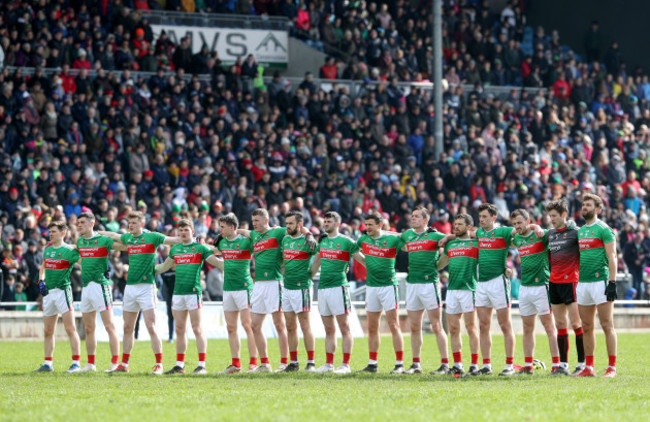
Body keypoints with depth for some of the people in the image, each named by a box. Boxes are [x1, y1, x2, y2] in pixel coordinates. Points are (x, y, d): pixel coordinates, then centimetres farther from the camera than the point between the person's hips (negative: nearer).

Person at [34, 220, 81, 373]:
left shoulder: (69, 250, -7)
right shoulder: (47, 249, 13)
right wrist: (41, 281, 9)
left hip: (63, 291, -7)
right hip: (48, 292, 7)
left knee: (70, 329, -9)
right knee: (48, 331, 10)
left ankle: (76, 363, -9)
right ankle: (48, 364, 16)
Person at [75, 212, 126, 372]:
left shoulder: (103, 240, -6)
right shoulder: (80, 241, 14)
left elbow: (125, 246, -9)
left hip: (100, 285, -7)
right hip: (86, 287, 7)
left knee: (109, 326, -8)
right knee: (88, 328, 10)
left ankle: (115, 363, -10)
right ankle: (91, 364, 17)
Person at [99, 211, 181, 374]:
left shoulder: (151, 237, -4)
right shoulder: (127, 238, 13)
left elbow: (175, 240, -9)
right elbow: (113, 235, 32)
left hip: (146, 286, -6)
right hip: (130, 287, 6)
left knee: (151, 327, -11)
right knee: (128, 328, 10)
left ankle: (159, 364, -9)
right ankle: (124, 364, 17)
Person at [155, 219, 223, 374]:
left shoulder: (200, 248, 0)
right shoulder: (175, 249, 17)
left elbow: (217, 262, -3)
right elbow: (165, 266, 31)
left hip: (193, 291, -6)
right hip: (178, 292, 6)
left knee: (197, 329, -6)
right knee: (179, 330, 7)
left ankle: (202, 365, -6)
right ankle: (180, 365, 12)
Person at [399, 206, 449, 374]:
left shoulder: (434, 235, -2)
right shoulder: (408, 235, 15)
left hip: (429, 283, -6)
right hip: (412, 284, 6)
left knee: (436, 327, -6)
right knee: (414, 327, 8)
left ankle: (445, 364, -4)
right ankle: (416, 364, 14)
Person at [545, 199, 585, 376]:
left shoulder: (575, 232, -7)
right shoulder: (551, 233, 14)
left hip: (570, 281, -7)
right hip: (554, 281, 7)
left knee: (576, 323, -7)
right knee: (560, 324, 7)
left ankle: (582, 363, -3)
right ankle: (563, 365, 9)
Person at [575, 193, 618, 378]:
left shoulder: (603, 229, -4)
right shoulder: (580, 231, 18)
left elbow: (612, 257, -9)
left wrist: (612, 283, -17)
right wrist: (575, 282, 18)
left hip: (600, 281, -7)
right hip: (582, 283, 8)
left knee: (607, 325, -7)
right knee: (587, 327, 8)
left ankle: (612, 367, -6)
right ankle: (588, 367, 13)